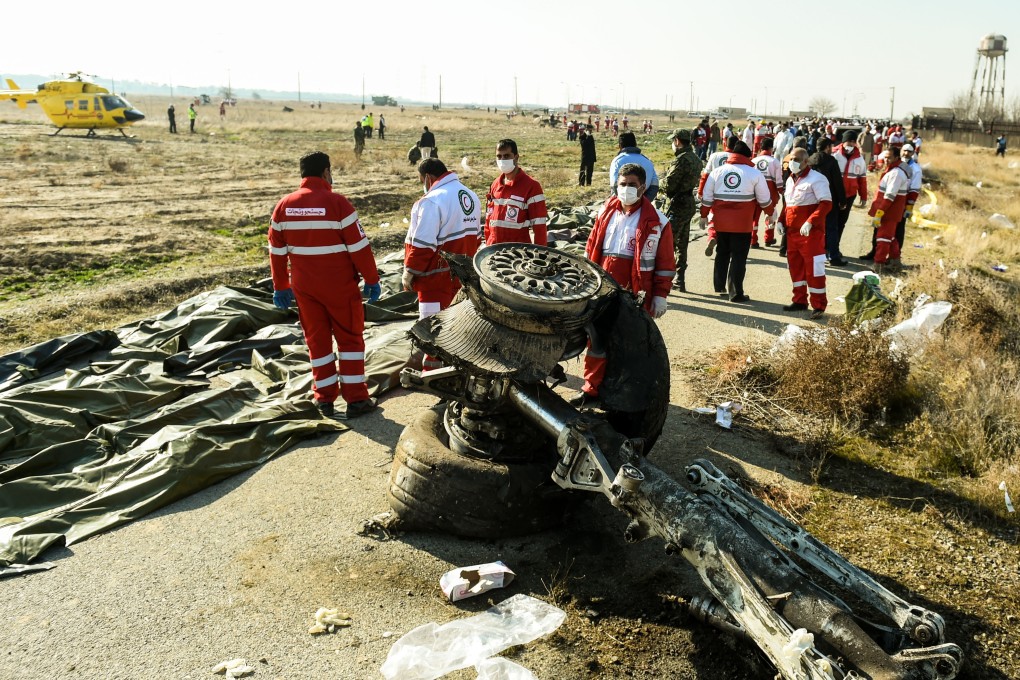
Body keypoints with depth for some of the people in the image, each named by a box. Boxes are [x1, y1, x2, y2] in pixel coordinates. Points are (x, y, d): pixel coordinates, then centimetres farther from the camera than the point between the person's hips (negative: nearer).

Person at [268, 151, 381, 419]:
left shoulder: (284, 205, 2)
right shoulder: (336, 203, -14)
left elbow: (277, 251, 7)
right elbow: (359, 246, -13)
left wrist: (281, 286, 16)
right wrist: (372, 279, -4)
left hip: (304, 286, 4)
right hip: (339, 286, -4)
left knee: (317, 339, 14)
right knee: (350, 337, 7)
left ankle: (324, 399, 18)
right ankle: (356, 399, 9)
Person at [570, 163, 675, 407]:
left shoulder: (656, 221, -6)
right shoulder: (606, 213, 8)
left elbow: (665, 263, -4)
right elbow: (591, 247, 15)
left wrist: (660, 296, -5)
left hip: (635, 295, -4)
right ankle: (592, 390, 24)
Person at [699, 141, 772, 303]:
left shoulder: (717, 172, 4)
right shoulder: (754, 173, -2)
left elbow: (706, 198, 6)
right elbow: (764, 198, 5)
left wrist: (704, 216, 17)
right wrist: (770, 214, 21)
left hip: (721, 222, 3)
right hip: (742, 224, -3)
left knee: (722, 253, 19)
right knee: (739, 257, 3)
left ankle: (719, 286, 28)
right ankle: (736, 293, 3)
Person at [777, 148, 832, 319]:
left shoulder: (816, 179, -10)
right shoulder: (790, 180, 15)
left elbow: (826, 203, -17)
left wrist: (810, 222, -26)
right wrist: (781, 221, 10)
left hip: (811, 233, -8)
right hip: (792, 232, 8)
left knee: (813, 269, -4)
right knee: (795, 267, 13)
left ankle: (818, 306, 3)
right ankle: (800, 301, 24)